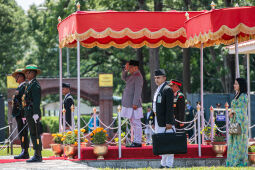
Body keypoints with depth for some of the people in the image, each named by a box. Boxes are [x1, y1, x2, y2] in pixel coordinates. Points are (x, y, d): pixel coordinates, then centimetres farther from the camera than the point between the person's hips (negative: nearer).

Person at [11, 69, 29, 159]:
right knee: (21, 133, 10)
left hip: (22, 114, -10)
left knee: (23, 133, -10)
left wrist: (24, 115, -22)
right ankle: (23, 152, 13)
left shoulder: (24, 86, -10)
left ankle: (25, 152, -10)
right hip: (19, 115, 10)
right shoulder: (19, 87, 21)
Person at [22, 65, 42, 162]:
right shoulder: (30, 85, 21)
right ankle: (37, 155, 11)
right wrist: (26, 115, 21)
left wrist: (35, 114, -23)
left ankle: (38, 156, -11)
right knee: (33, 134, 9)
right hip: (29, 114, 10)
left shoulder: (35, 85, -9)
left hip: (33, 114, -10)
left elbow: (36, 100, -17)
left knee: (35, 134, -10)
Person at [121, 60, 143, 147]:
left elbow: (138, 91, -20)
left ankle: (138, 142, -5)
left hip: (134, 104, -10)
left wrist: (135, 103, -23)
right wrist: (125, 70, 7)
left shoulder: (138, 76, -15)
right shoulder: (132, 75, 14)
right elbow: (124, 78, 25)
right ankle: (136, 141, 17)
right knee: (133, 123, 12)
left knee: (136, 123, -7)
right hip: (129, 104, 10)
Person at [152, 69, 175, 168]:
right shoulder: (157, 90, 18)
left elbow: (170, 107, -17)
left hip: (165, 121, -9)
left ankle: (169, 165, -5)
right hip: (158, 122, 9)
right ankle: (163, 163, 20)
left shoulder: (167, 90, -11)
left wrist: (169, 122, -22)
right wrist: (154, 122, 19)